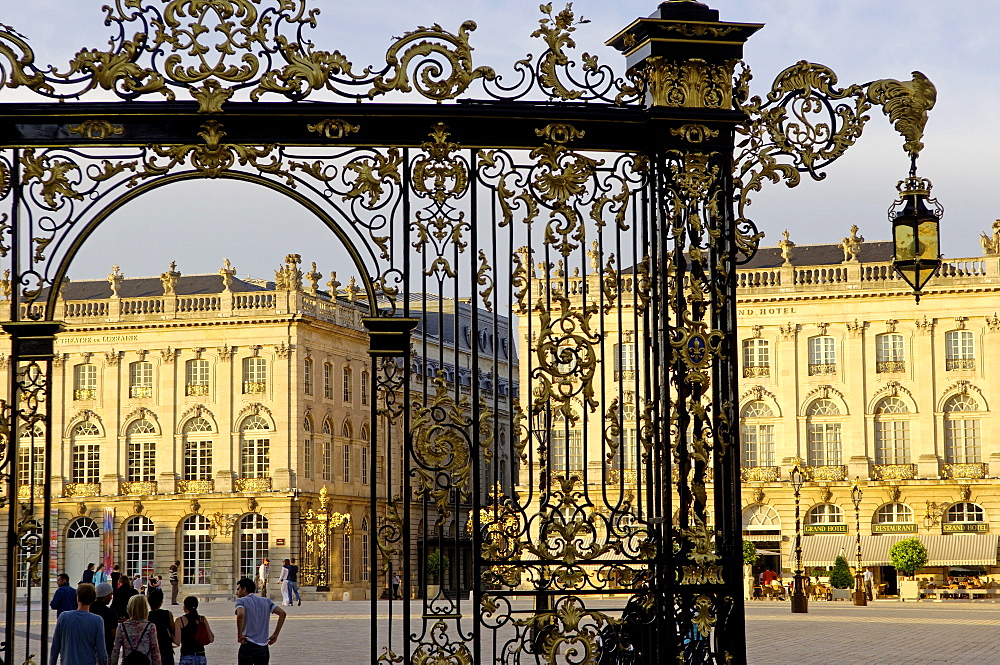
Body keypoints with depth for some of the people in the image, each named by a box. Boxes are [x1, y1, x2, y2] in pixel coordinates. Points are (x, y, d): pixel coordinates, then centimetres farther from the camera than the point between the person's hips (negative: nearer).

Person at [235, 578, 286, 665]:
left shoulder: (241, 601, -2)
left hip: (248, 645, -5)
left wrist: (239, 635, -15)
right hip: (264, 647, 5)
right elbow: (282, 613, 3)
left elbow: (240, 615, -24)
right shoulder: (266, 601, 13)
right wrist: (275, 635, 4)